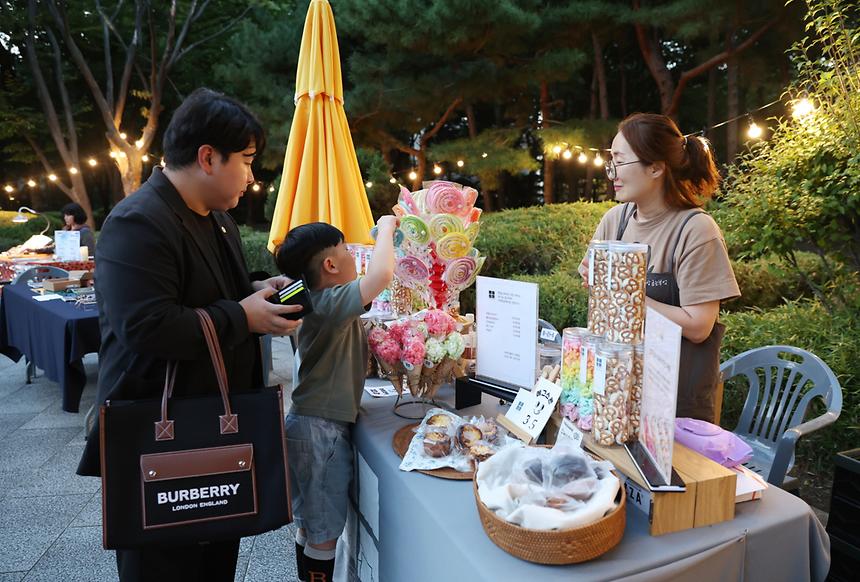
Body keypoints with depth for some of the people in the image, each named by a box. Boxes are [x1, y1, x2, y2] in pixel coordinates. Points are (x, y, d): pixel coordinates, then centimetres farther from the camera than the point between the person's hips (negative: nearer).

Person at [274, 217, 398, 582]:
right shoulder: (332, 302, -21)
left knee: (310, 524, 21)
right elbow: (381, 274, -35)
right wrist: (385, 226, -18)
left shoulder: (319, 303, 8)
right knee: (324, 532, 4)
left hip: (311, 425, 10)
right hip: (322, 430, -10)